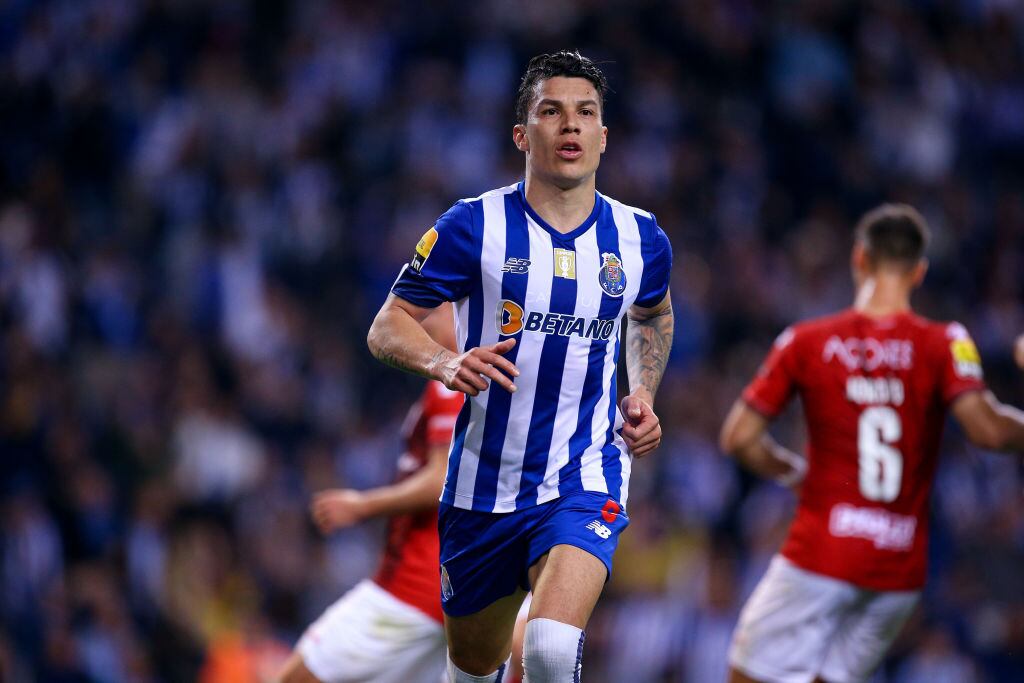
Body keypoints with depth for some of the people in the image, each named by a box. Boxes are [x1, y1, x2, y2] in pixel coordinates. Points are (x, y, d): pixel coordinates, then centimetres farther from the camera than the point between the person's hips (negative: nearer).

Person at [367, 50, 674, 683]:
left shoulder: (640, 240, 3)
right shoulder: (474, 226, -7)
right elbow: (387, 327, -5)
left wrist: (643, 396, 10)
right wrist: (444, 363, -26)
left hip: (585, 479, 0)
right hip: (485, 483, 0)